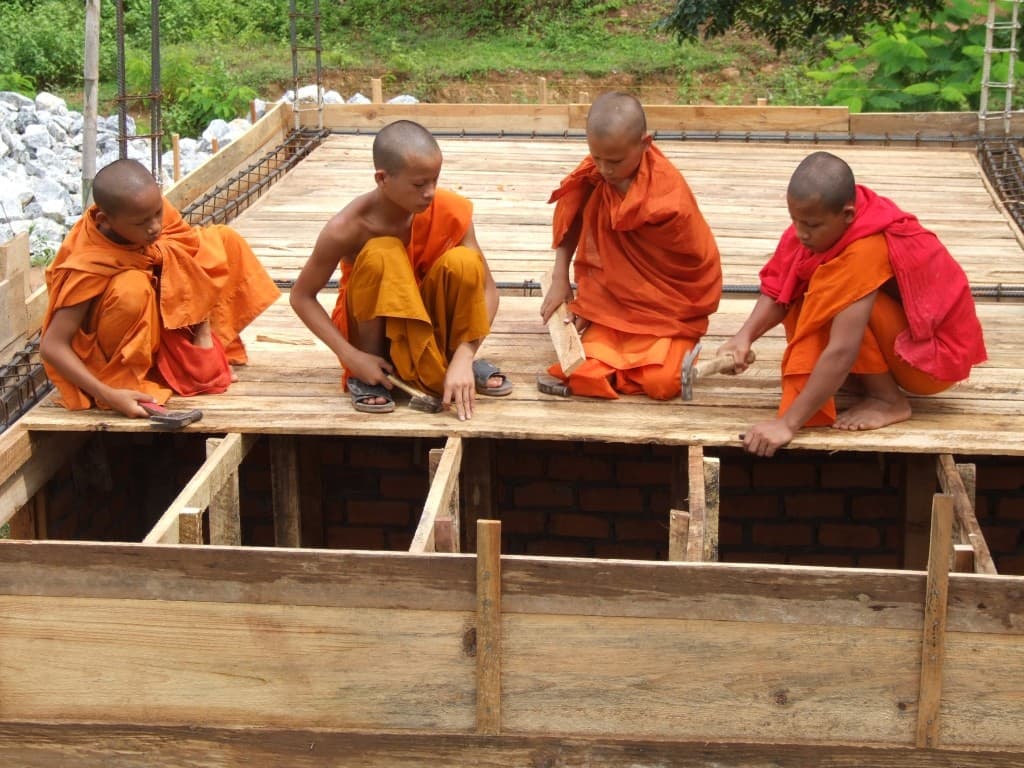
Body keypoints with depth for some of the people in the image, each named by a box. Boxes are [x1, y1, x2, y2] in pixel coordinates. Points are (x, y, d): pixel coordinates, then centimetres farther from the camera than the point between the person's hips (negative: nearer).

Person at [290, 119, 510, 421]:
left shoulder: (451, 211, -19)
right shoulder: (348, 228, -26)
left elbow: (486, 288, -17)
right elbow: (302, 296, -15)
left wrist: (464, 357, -31)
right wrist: (351, 357, -25)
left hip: (429, 323, 2)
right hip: (371, 326, -2)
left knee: (463, 261, -28)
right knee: (382, 254, -32)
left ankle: (458, 359, -4)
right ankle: (364, 378, -17)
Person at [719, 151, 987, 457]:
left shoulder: (867, 250, -34)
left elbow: (841, 351, -37)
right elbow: (778, 289, -8)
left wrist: (787, 423, -37)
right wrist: (745, 337, -27)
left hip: (934, 352, -8)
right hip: (902, 339, 8)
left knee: (835, 294, -27)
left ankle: (889, 400, -11)